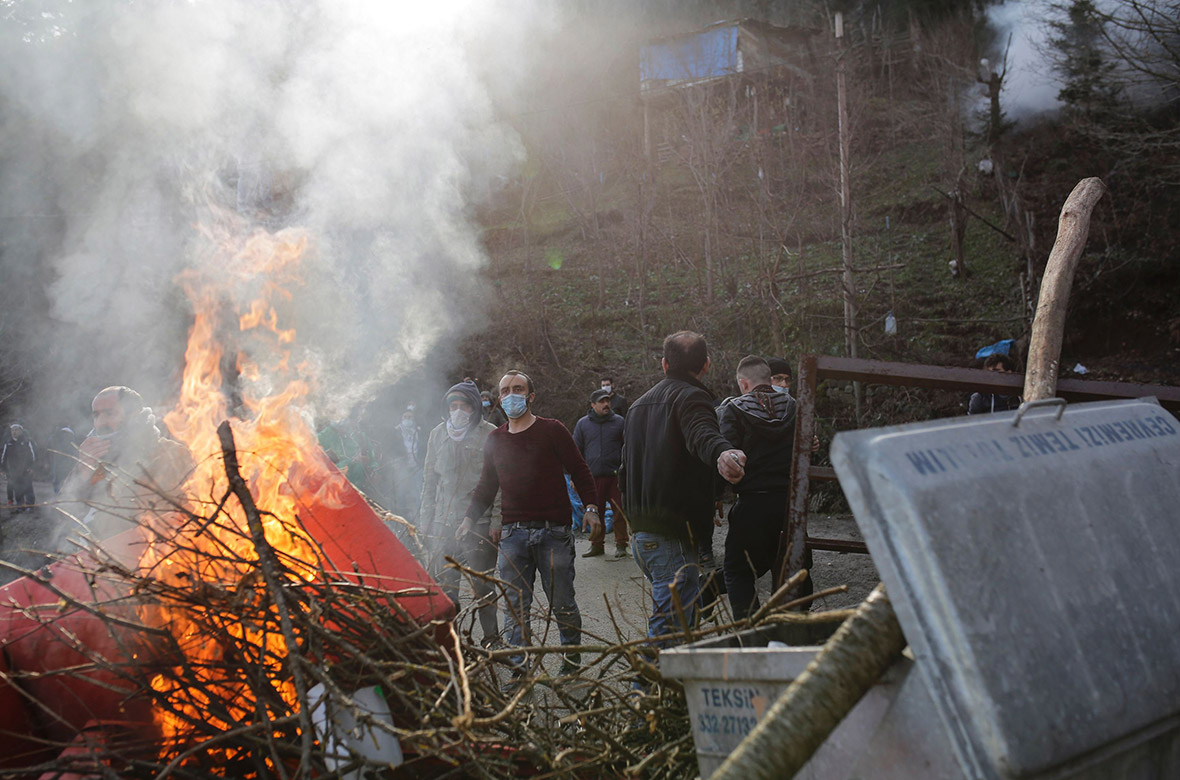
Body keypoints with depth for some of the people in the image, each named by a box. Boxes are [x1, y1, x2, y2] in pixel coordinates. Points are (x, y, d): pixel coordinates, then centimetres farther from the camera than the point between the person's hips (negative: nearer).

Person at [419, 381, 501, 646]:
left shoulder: (490, 435, -4)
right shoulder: (438, 435, 10)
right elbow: (430, 480, 17)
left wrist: (497, 522, -9)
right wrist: (426, 519, 13)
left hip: (478, 523, -4)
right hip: (443, 522, 4)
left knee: (481, 584, 2)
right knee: (443, 584, 8)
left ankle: (491, 636, 17)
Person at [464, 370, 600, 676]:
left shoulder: (552, 430, 2)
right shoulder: (495, 439, 13)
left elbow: (579, 470, 4)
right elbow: (487, 485, 22)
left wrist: (590, 507, -8)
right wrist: (470, 518, 11)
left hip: (553, 532, -3)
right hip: (513, 535, 3)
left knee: (562, 603, 3)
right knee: (515, 607, 0)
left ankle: (571, 658, 23)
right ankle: (518, 668, 5)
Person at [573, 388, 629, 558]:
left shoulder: (619, 422, 7)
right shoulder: (582, 424, 9)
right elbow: (576, 451, 12)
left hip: (615, 475, -1)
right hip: (593, 477, 1)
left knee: (619, 511, 0)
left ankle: (621, 544, 11)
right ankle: (597, 544, 16)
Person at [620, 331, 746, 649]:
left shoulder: (639, 404, 21)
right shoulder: (691, 397, -6)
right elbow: (701, 433, -32)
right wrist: (721, 453, -54)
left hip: (640, 534, 9)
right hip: (672, 537, -9)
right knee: (670, 629, -8)